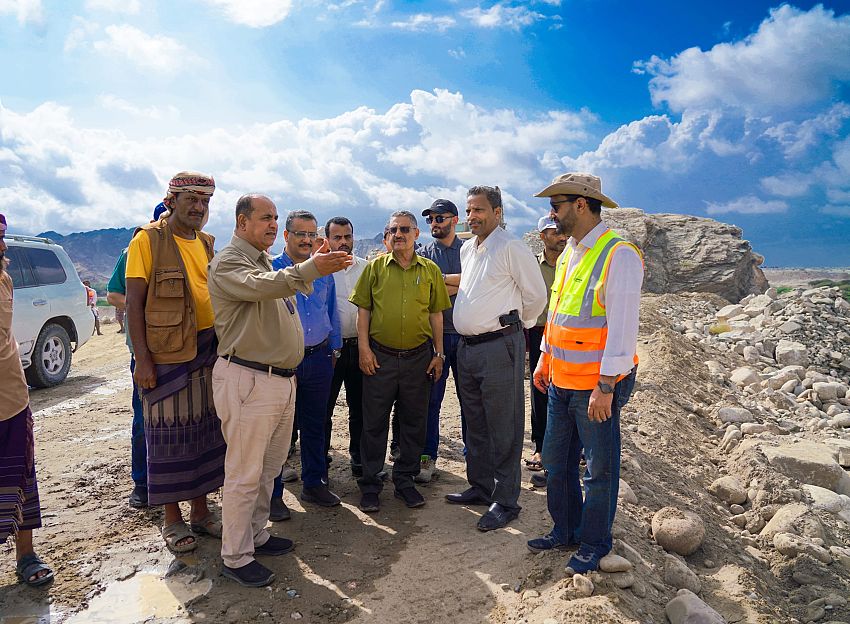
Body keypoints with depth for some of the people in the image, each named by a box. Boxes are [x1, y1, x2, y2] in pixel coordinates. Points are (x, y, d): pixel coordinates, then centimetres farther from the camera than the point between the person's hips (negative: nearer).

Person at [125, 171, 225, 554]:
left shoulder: (206, 243, 12)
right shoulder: (148, 240, -7)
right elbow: (134, 303, -10)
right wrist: (142, 359, -15)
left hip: (209, 351, 6)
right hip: (167, 354, -6)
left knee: (206, 430, 12)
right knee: (169, 433, 4)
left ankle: (200, 510, 27)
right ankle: (172, 519, 19)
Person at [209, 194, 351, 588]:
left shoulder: (266, 262, 20)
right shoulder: (228, 262, -10)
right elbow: (260, 287, -32)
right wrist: (310, 269, -40)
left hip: (281, 378, 9)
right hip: (248, 381, -9)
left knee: (268, 467, 19)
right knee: (244, 474, 0)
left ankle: (256, 535, 35)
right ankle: (235, 558, 14)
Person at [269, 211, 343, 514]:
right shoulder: (270, 270, -5)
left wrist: (333, 349, 15)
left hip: (319, 359, 4)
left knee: (315, 426, 15)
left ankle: (314, 483, 29)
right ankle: (273, 493, 17)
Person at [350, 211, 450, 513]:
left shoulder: (430, 270, 6)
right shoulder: (375, 267, 3)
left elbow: (436, 314, 8)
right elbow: (363, 309, 3)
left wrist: (438, 354, 4)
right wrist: (363, 347, -6)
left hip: (418, 357, 2)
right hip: (380, 357, -1)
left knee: (414, 422, 10)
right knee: (374, 422, 6)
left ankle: (405, 480, 26)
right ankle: (370, 484, 19)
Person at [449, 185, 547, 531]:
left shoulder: (511, 248, -11)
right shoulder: (466, 249, 14)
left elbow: (536, 295, -5)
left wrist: (518, 324, 8)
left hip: (499, 347, -8)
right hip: (467, 347, 8)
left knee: (503, 429, 0)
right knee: (475, 424, 18)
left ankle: (505, 501, 12)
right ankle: (480, 486, 32)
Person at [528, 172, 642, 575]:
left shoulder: (618, 255, -16)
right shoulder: (567, 254, 11)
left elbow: (622, 326, -20)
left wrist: (605, 387, -21)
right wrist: (544, 359, 18)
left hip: (597, 386, -8)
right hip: (561, 381, 8)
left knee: (599, 469, 8)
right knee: (556, 460, 18)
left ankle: (593, 545, 26)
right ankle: (565, 531, 36)